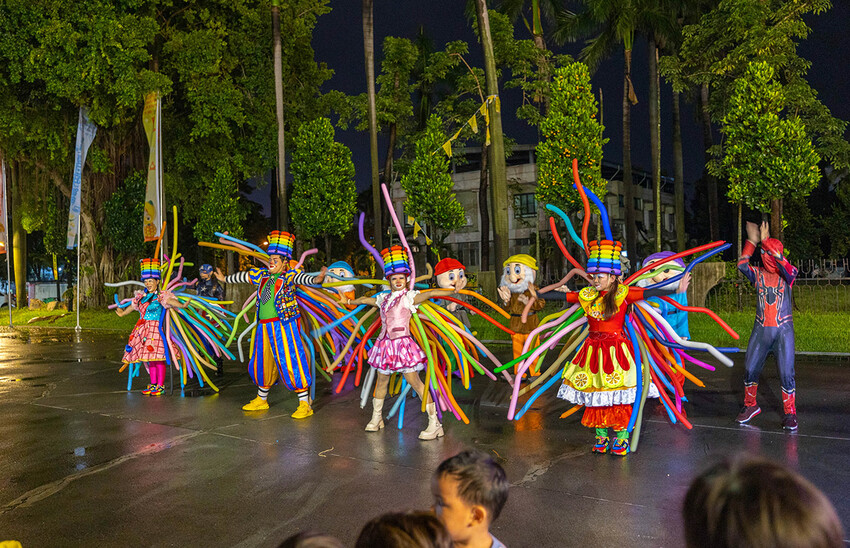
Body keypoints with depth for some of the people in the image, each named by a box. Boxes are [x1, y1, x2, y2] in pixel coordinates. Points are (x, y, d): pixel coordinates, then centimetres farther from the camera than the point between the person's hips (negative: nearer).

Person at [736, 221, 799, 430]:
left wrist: (766, 241, -25)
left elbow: (784, 264, -26)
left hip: (784, 330, -2)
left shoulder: (788, 274, -3)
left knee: (786, 373, -6)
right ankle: (750, 406, 25)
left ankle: (789, 413, 10)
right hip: (761, 329, 2)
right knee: (750, 369, 4)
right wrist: (752, 241, -19)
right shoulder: (758, 274, 2)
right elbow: (742, 265, -16)